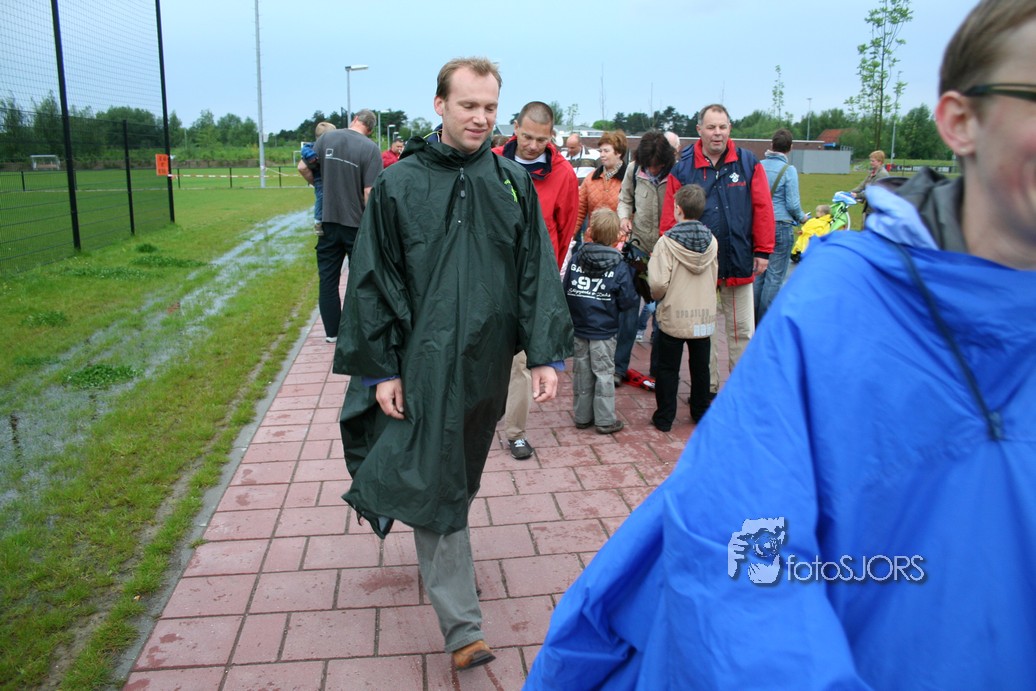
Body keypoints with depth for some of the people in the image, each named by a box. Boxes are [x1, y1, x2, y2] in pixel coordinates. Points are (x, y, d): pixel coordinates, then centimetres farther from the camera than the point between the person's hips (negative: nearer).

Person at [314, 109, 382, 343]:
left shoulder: (327, 137, -1)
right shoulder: (370, 149, -12)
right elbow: (369, 193, -17)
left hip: (328, 221, 3)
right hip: (357, 224, -2)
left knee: (328, 278, 13)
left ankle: (332, 331, 18)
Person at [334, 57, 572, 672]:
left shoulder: (514, 182, 3)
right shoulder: (399, 184, -3)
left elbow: (537, 273, 2)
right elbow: (372, 281, -2)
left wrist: (547, 354, -6)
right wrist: (380, 368, -6)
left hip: (486, 362, 3)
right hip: (424, 363, -3)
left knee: (463, 479, 19)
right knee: (435, 487, -3)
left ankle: (442, 565, 46)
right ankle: (463, 626, 6)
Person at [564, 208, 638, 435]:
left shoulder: (576, 259, -5)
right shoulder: (619, 266, -12)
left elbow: (565, 292, 0)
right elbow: (628, 301, -11)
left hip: (578, 329, 3)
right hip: (604, 331, -3)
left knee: (582, 372, 14)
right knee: (603, 373, 6)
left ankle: (582, 416, 24)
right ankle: (605, 420, 13)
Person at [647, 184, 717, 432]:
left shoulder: (667, 241, -15)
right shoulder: (712, 241, -2)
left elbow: (658, 283, -20)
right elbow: (714, 278, 5)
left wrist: (656, 296, 1)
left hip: (673, 316, -4)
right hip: (704, 316, 4)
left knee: (667, 369, 7)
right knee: (700, 367, 16)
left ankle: (664, 417, 12)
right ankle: (701, 413, 27)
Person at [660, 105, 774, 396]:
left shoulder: (749, 163, 0)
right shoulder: (683, 169, -2)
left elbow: (762, 209, 0)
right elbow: (670, 217, -4)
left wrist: (763, 251, -3)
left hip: (739, 262, 1)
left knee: (742, 330, 9)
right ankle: (707, 388, 25)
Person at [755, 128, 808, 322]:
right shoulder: (788, 170, -10)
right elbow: (792, 204, -10)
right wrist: (802, 218, 9)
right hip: (781, 226, -5)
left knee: (759, 273, 14)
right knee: (775, 276, 2)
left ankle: (754, 318, 20)